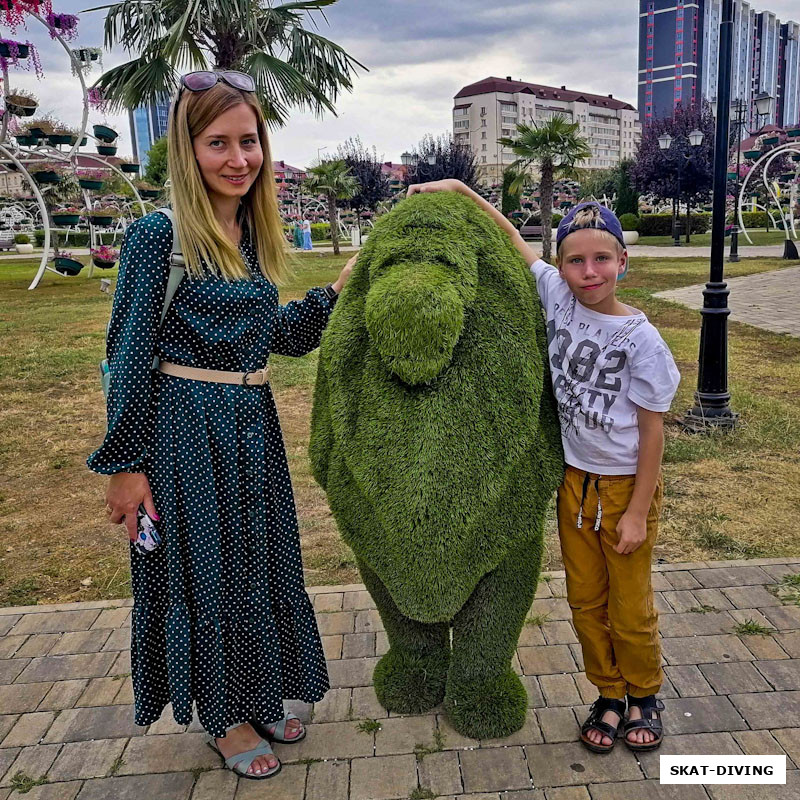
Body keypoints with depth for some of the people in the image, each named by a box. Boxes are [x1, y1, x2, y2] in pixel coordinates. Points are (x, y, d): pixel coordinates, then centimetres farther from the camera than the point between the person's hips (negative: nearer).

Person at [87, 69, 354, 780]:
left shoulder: (255, 235, 7)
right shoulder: (159, 232, -13)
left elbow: (283, 336, 13)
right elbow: (130, 354, -12)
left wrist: (340, 286, 4)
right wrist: (125, 464, -11)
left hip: (254, 425, 7)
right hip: (185, 427, -7)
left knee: (261, 565, 17)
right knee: (202, 570, 9)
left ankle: (258, 699, 40)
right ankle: (224, 717, 32)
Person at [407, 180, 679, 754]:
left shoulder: (641, 340, -17)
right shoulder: (558, 297, -8)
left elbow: (652, 431, -12)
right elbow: (511, 238, 3)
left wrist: (637, 512, -11)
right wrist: (458, 188, -1)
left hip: (627, 486, -4)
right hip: (575, 480, 4)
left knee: (630, 608, 11)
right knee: (586, 600, 16)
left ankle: (644, 694, 38)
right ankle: (609, 695, 38)